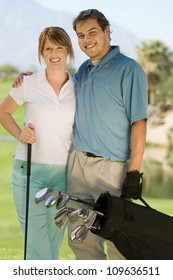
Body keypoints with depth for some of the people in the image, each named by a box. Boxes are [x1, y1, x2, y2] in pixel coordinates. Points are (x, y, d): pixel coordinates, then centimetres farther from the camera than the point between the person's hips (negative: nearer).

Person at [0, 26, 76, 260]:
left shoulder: (78, 88, 4)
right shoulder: (28, 84, -2)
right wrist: (19, 134, -5)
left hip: (64, 173, 3)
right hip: (30, 170, -3)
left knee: (55, 239, 9)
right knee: (36, 241, -8)